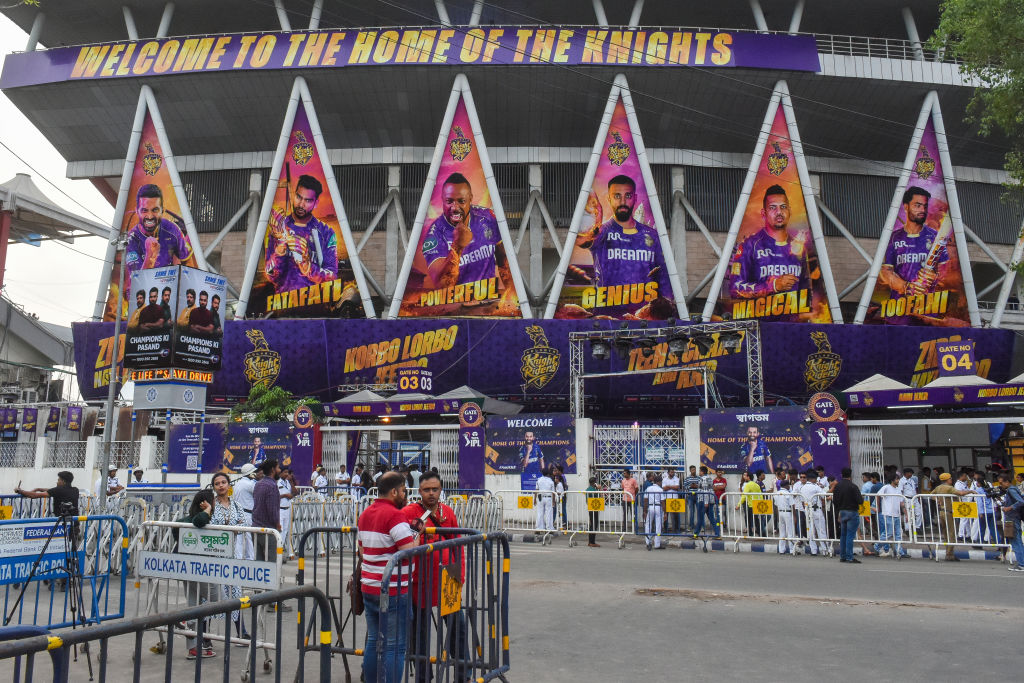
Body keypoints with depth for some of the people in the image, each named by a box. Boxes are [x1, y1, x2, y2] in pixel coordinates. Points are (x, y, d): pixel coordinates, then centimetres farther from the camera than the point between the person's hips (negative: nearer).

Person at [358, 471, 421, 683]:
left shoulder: (365, 514, 12)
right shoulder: (395, 515, -17)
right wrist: (417, 533, -7)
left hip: (369, 587, 8)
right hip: (393, 591, -8)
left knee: (373, 642, 15)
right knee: (395, 647, -2)